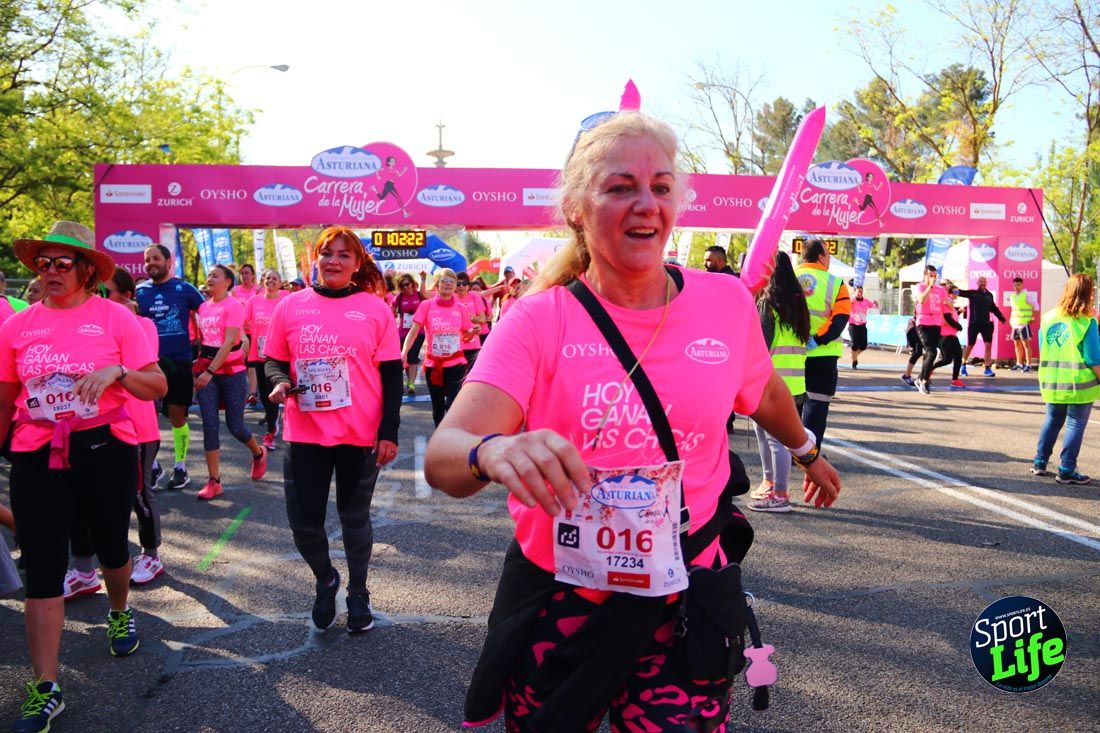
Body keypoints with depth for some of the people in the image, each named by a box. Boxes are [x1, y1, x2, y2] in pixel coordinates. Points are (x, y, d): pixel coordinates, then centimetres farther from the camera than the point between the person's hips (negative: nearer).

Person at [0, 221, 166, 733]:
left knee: (110, 545, 17)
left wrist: (118, 372, -26)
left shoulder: (115, 317, -5)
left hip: (105, 449, -1)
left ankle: (120, 612, 49)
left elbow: (158, 388, -8)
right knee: (42, 569, 1)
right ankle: (44, 688, 9)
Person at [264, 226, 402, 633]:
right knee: (303, 521, 4)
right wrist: (280, 381, -13)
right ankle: (326, 580, 35)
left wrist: (389, 431, -7)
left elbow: (391, 375, -1)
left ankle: (358, 593, 34)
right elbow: (274, 361, 10)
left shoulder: (375, 308, -2)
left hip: (361, 434, -1)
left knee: (355, 517, 13)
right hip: (304, 434, 2)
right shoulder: (291, 306, 2)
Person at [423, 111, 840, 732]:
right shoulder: (540, 321, -13)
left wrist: (807, 450, 33)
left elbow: (765, 392, 16)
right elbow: (442, 454, -24)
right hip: (556, 600, 0)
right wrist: (491, 452, -47)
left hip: (683, 602, 1)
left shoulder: (727, 303, -6)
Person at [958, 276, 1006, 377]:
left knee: (988, 345, -6)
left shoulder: (989, 295, 9)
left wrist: (1001, 318, 15)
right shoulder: (972, 293, -3)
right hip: (973, 323, -3)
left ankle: (988, 368, -1)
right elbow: (961, 292, -15)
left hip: (986, 323, 3)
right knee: (970, 346, 6)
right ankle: (963, 366, 23)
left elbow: (994, 308, 19)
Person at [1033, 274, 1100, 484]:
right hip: (1079, 383, -5)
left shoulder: (1048, 317, 2)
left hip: (1051, 382, 5)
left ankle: (1039, 463, 22)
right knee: (1075, 425, 4)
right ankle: (1066, 471, 7)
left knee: (1052, 420, 18)